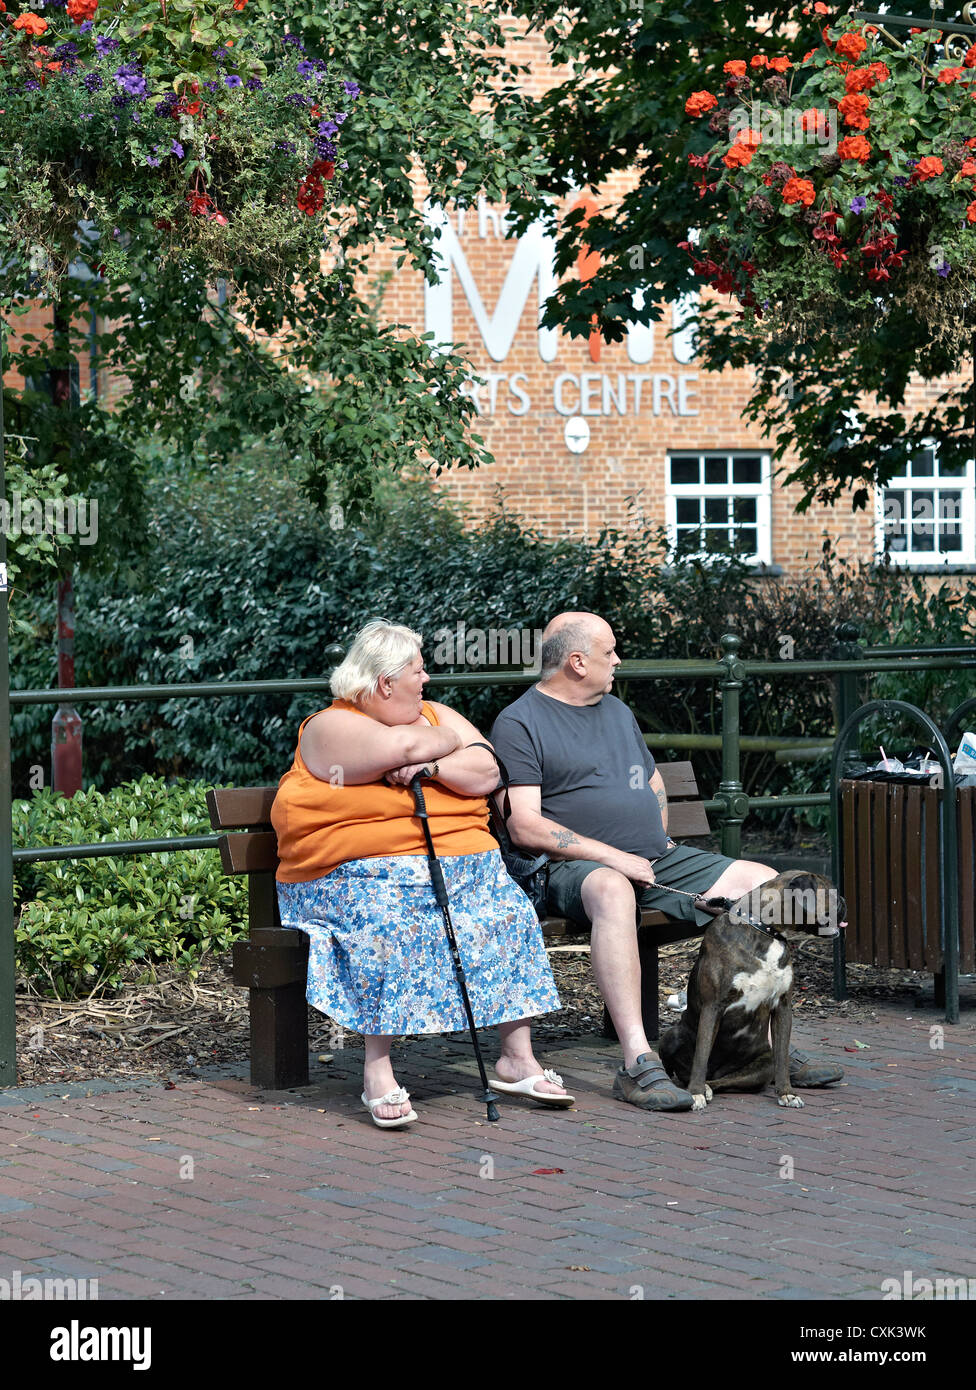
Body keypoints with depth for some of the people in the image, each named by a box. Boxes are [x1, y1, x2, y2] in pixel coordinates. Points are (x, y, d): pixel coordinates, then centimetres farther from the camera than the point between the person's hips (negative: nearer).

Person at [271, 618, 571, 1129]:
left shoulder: (437, 715, 18)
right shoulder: (331, 727, -2)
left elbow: (486, 774, 5)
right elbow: (400, 746, -18)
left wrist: (429, 766, -11)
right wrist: (447, 741, 2)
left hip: (459, 866, 6)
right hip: (360, 872, -6)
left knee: (509, 914, -18)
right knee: (393, 927, -35)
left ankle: (518, 1058, -12)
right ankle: (377, 1073, -30)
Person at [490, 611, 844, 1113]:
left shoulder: (617, 710, 22)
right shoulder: (519, 724, -4)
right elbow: (525, 827, -13)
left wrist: (660, 840, 16)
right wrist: (614, 857, -18)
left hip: (658, 859, 8)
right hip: (575, 866, -8)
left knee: (761, 881, -7)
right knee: (613, 892, -42)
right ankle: (637, 1062, -48)